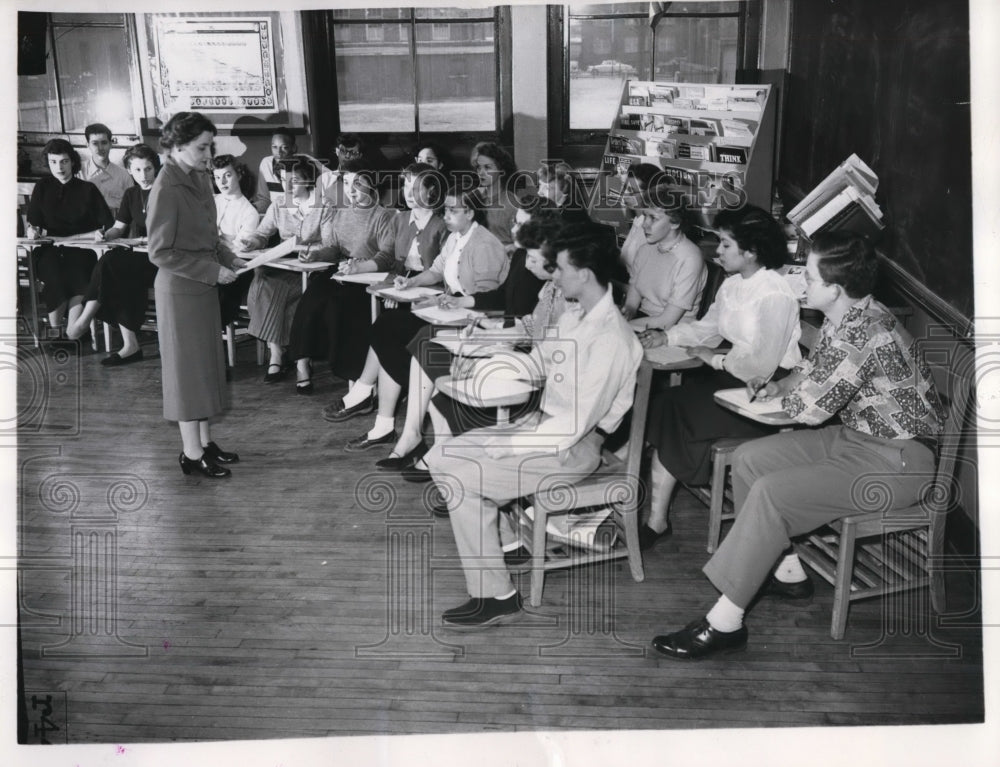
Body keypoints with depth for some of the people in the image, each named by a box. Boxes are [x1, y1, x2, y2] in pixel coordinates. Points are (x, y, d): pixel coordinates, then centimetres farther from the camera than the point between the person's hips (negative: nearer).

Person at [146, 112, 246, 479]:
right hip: (180, 288, -8)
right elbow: (161, 252, -19)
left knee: (208, 363, 14)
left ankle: (205, 442, 27)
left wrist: (228, 258, 2)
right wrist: (211, 270, -19)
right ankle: (192, 454, 12)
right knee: (188, 367, 1)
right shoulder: (166, 189, -19)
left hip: (203, 285, 8)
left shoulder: (199, 179, 6)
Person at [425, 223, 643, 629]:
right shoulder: (574, 317, 4)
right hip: (544, 424, 9)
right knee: (442, 454, 6)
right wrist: (487, 363, 6)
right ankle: (504, 542, 15)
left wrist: (504, 447, -21)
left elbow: (574, 424, -26)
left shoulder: (610, 339, -25)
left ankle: (496, 596, -9)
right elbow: (540, 360, 22)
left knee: (458, 474, -18)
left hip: (573, 448, -9)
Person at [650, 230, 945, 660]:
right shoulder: (844, 320, 3)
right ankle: (786, 572, 13)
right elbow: (813, 368, 22)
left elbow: (809, 408, -25)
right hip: (856, 435, 10)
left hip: (898, 462, -10)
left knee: (770, 494, -23)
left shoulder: (863, 334, -28)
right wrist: (777, 386, 6)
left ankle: (725, 623, -16)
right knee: (747, 460, 2)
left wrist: (781, 397, -4)